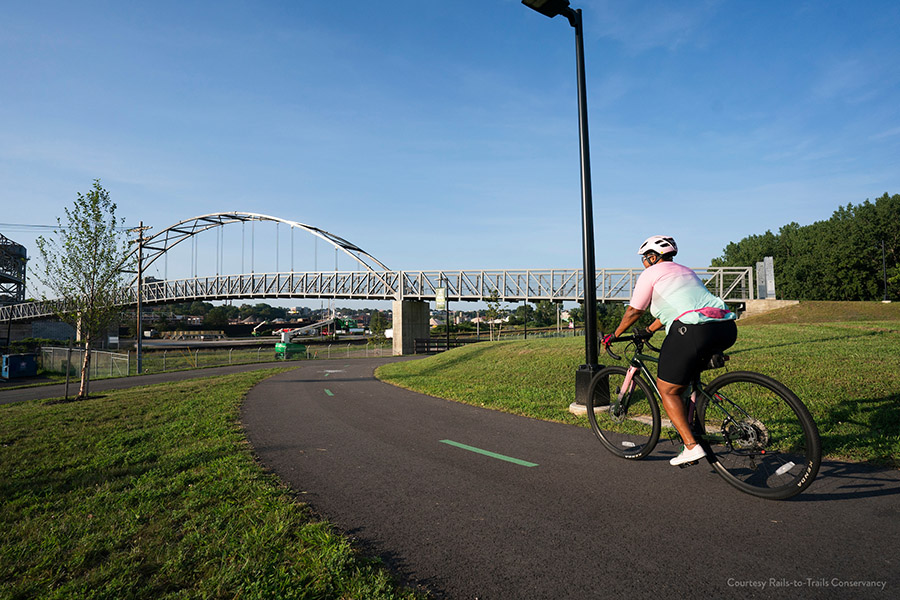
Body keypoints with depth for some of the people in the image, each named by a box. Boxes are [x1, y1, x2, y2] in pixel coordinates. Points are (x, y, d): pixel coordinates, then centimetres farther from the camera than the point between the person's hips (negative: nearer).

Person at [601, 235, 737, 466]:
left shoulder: (651, 273, 8)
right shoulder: (685, 271, 31)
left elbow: (633, 312, 12)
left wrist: (613, 336, 25)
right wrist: (648, 331, 45)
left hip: (694, 332, -8)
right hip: (727, 329, 8)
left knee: (667, 390, 4)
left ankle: (692, 447, -4)